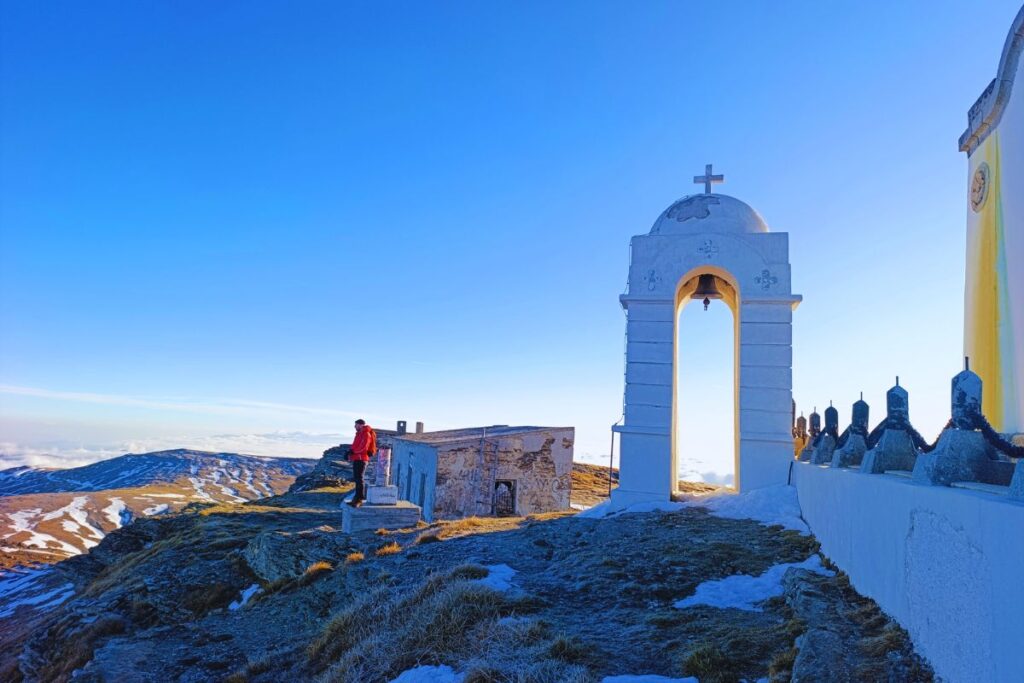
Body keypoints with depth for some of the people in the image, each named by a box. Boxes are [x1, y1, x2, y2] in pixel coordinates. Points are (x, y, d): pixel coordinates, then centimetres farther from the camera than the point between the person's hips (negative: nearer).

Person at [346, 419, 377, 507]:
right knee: (357, 478, 14)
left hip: (361, 459, -10)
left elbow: (363, 447, -21)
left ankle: (359, 499, -11)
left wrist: (353, 451, -13)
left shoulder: (366, 434, -11)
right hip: (356, 459, 10)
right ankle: (358, 498, 20)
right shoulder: (359, 434, 20)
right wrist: (350, 451, 2)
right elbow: (355, 446, 20)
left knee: (359, 479, -11)